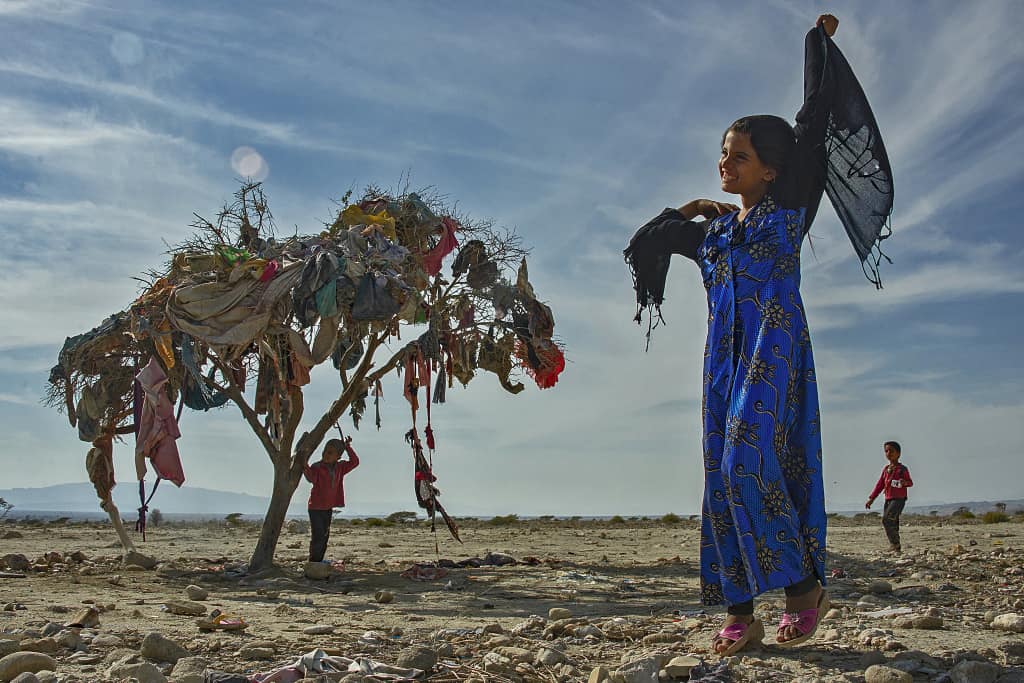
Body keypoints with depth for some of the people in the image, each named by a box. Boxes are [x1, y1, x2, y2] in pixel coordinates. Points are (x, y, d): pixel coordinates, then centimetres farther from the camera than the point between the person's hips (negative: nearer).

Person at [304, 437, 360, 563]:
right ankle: (313, 562, -1)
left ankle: (318, 562, 21)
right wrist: (305, 466, -53)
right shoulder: (317, 467, -15)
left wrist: (347, 447, -2)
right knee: (318, 536, -11)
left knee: (325, 536, 11)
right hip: (315, 508, -6)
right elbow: (312, 478, -35)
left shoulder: (339, 468, 5)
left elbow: (354, 462, 5)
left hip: (328, 508, 6)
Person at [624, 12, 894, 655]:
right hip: (725, 355, 6)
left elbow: (816, 118, 7)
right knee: (725, 474, -1)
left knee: (748, 460, -21)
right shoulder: (713, 230, 20)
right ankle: (741, 612, 3)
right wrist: (685, 210, 28)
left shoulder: (787, 206, 7)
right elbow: (644, 242, 32)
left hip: (775, 347, -6)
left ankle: (805, 584, -5)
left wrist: (819, 37, 15)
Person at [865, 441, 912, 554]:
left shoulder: (902, 469, -3)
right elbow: (880, 485, 17)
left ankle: (894, 542, -11)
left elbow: (910, 482, 6)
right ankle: (897, 548, 14)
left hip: (899, 499, -6)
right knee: (892, 524, 6)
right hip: (888, 499, 6)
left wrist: (905, 482, -19)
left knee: (886, 519, -21)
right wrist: (871, 498, 15)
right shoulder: (886, 469, 14)